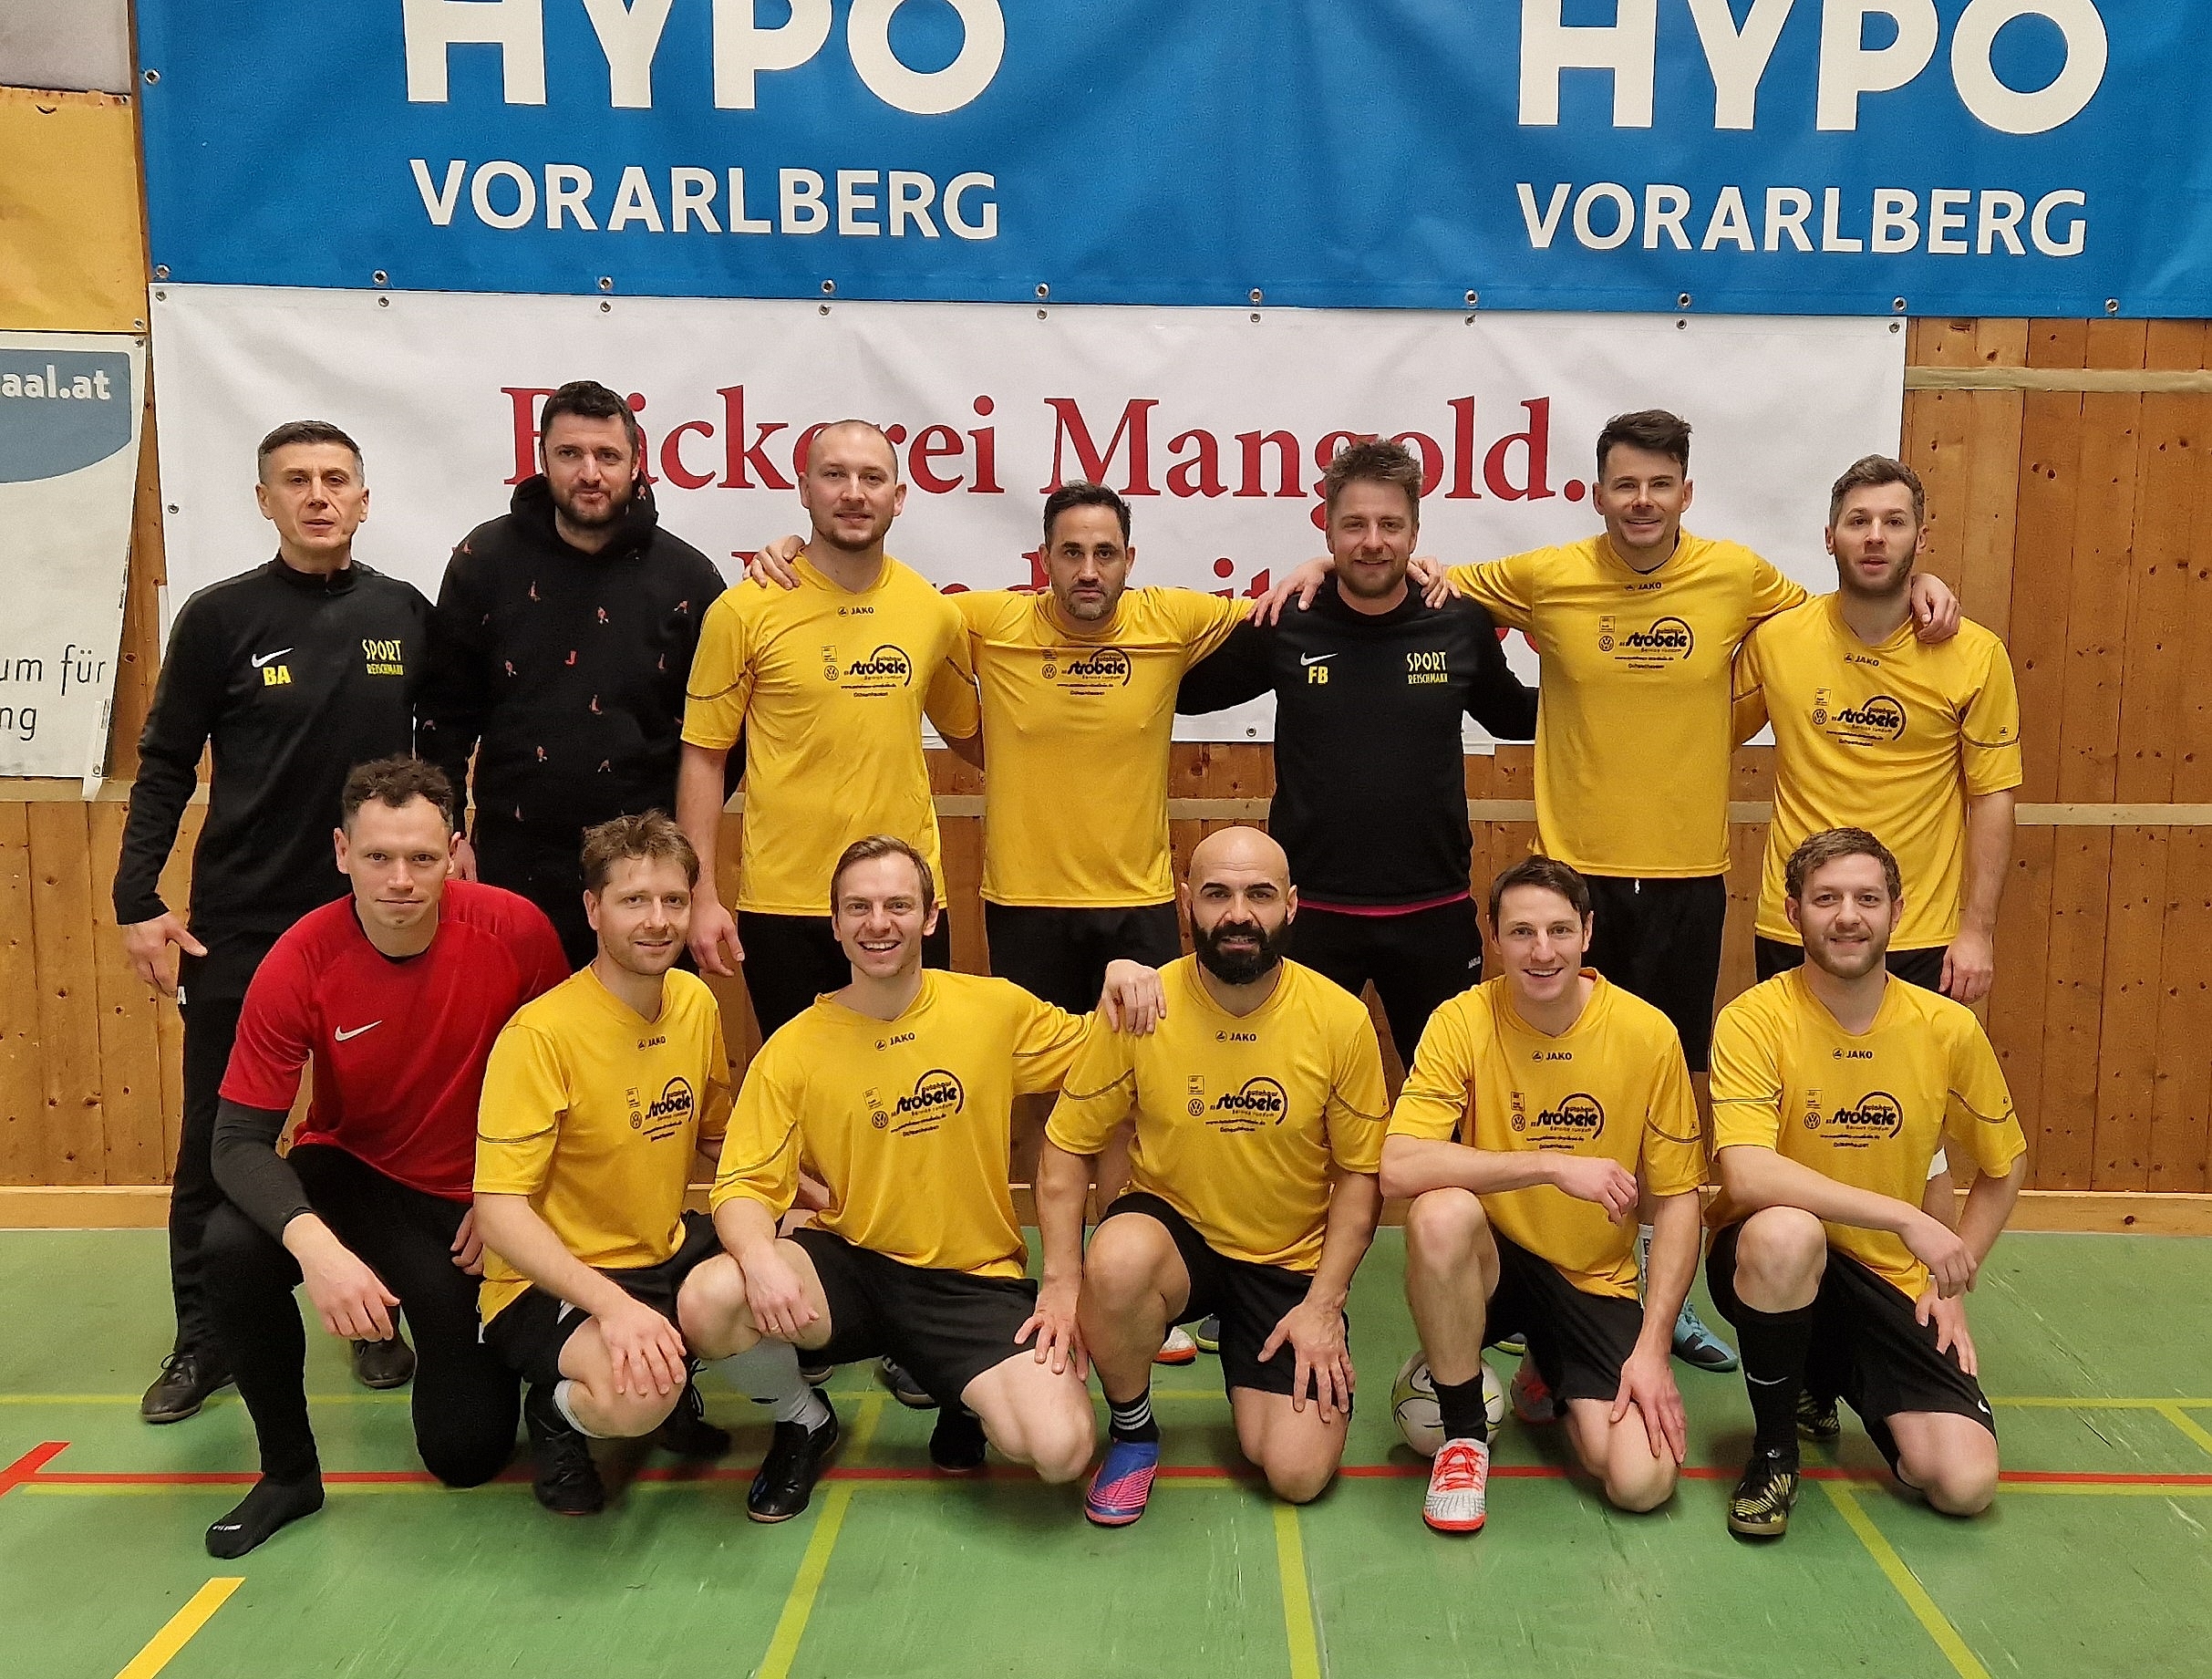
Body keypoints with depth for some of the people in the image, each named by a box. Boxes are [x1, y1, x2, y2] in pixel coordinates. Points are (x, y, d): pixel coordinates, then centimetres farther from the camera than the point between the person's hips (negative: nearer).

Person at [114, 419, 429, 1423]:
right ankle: (202, 1339, 19)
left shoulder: (407, 615, 3)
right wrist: (137, 900, -7)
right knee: (218, 1140, 6)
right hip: (239, 924, -1)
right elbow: (166, 766, -2)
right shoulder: (221, 617, -3)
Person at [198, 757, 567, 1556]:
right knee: (231, 1246, -33)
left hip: (470, 1203, 0)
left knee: (469, 1450, -5)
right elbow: (239, 1140, -22)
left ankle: (440, 1327, 31)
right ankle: (288, 1471, -8)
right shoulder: (299, 963, -22)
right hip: (348, 1173, 1)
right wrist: (314, 1244, -40)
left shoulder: (516, 932, -21)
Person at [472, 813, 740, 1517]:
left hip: (668, 1252, 7)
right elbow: (499, 1213, -23)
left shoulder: (696, 1003, 0)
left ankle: (674, 1378, 13)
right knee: (635, 1397, -34)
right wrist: (615, 1305, -34)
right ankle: (556, 1408, 3)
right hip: (550, 1281, -7)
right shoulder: (542, 1033, -21)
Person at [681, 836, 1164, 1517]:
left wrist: (1118, 983, -13)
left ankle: (959, 1395, 14)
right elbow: (744, 1185, -7)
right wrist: (760, 1257, -30)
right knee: (709, 1304, -29)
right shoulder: (793, 1050, -5)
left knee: (1060, 1449, -23)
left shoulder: (994, 1007, -3)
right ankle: (802, 1418, 6)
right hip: (848, 1267, 1)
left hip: (973, 1281, 0)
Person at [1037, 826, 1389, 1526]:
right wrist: (1062, 1283, -15)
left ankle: (1251, 1369, 24)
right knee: (1116, 1262, -36)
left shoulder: (1341, 1020, -13)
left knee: (1299, 1474, -12)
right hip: (1173, 1229, 0)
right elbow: (1067, 1145, -6)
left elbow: (1361, 1173, -3)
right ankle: (1132, 1430, -4)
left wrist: (1324, 1304, -10)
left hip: (1291, 1262, 1)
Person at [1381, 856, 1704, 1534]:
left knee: (1642, 1480, -17)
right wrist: (1556, 1166, -31)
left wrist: (1653, 1348, -11)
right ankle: (1463, 1429, -10)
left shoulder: (1648, 1034, -10)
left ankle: (1551, 1381, 19)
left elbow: (1677, 1201, -4)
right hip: (1491, 1264, -1)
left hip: (1597, 1282, 1)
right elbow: (1399, 1167, -27)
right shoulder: (1462, 1022, -14)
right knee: (1441, 1212, -35)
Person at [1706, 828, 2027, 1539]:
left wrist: (1951, 1287, 4)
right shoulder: (1755, 1020, -16)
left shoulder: (1948, 1027, -5)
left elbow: (2003, 1167, 11)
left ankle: (1839, 1385, 23)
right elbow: (1747, 1175, -29)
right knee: (1787, 1231, -39)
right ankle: (1774, 1448, -11)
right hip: (1771, 1263, -3)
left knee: (1964, 1484, -13)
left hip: (1892, 1284, 4)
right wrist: (1906, 1217, -31)